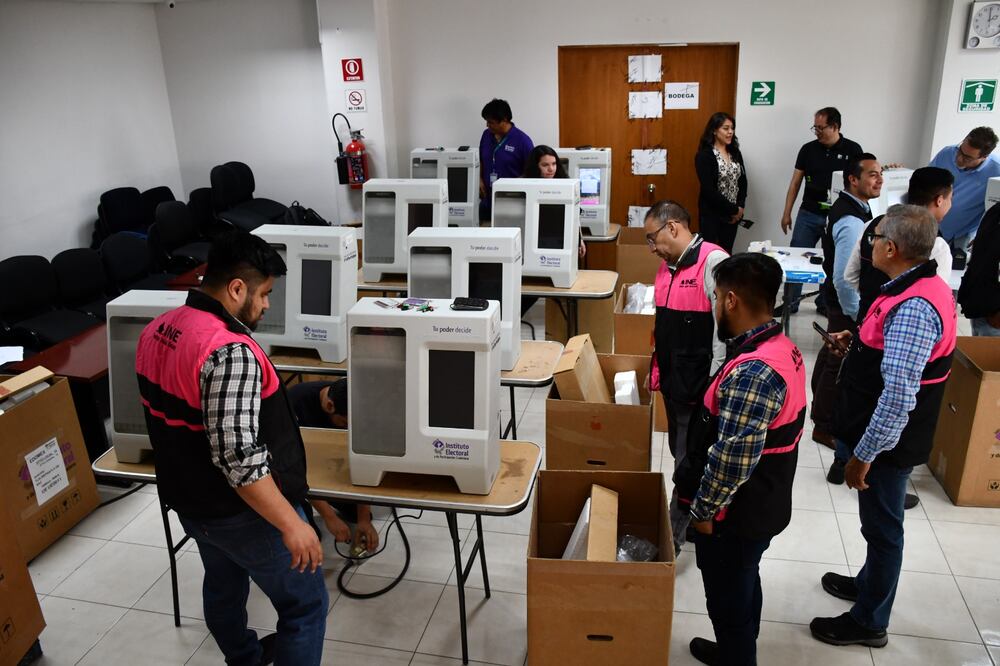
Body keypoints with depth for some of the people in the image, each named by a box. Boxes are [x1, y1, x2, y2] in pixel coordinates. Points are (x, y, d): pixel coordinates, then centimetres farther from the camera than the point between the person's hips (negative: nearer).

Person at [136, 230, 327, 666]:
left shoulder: (156, 331, -1)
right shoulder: (229, 351, -30)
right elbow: (239, 457, -33)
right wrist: (291, 524, -26)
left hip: (188, 498, 10)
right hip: (241, 512, -9)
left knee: (223, 585, 31)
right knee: (305, 605, 8)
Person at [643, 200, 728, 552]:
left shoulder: (713, 261, -16)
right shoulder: (667, 266, 11)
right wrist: (656, 371, 17)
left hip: (700, 388, -9)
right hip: (673, 384, 9)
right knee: (681, 456, 20)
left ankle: (671, 538, 14)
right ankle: (695, 519, 38)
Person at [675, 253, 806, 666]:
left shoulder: (753, 373, -32)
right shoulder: (783, 348, 0)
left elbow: (732, 459, -30)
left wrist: (703, 509, -15)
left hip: (736, 514, -10)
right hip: (762, 505, 10)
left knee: (728, 600, 12)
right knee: (743, 587, 28)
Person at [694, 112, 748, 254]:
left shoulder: (735, 153, 9)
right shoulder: (704, 155, -11)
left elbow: (743, 182, 10)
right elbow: (709, 189, -17)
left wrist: (740, 207, -6)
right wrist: (733, 209, -14)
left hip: (733, 215, 6)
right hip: (712, 214, -5)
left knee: (727, 253, 10)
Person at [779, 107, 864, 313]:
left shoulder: (852, 150, -3)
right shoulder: (808, 149, 3)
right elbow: (795, 183, 6)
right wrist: (787, 213, 3)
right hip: (808, 214, 1)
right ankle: (789, 304, 11)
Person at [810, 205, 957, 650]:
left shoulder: (912, 308, -29)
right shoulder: (925, 286, 3)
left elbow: (898, 395, -31)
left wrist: (864, 454, -24)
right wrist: (859, 341, 5)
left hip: (886, 441, -9)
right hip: (890, 437, 9)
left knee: (882, 527, 9)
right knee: (880, 522, 26)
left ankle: (868, 622, 28)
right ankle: (869, 584, 49)